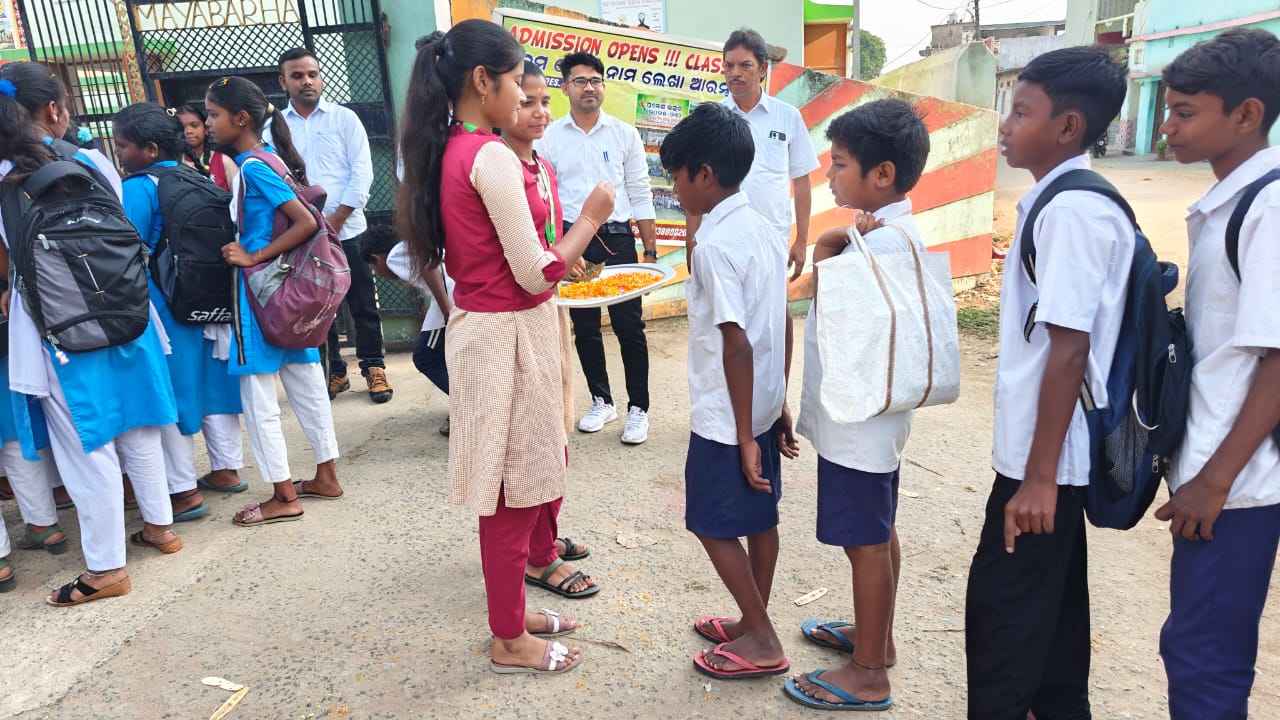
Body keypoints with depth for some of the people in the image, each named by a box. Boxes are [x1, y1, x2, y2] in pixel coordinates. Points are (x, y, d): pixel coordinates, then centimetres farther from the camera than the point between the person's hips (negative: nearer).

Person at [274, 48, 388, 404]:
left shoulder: (344, 118, 3)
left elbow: (362, 174, -3)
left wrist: (334, 221, -9)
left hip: (347, 231, -2)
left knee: (362, 304, 4)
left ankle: (374, 367, 16)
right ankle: (335, 372, 19)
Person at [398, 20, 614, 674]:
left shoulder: (448, 153, 10)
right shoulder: (493, 157, -19)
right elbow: (535, 274, -19)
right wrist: (590, 218, -6)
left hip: (479, 324, 9)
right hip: (509, 334, -9)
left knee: (538, 470, 20)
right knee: (514, 491, 4)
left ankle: (512, 612, 36)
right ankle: (509, 641, 22)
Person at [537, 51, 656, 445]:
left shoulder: (625, 134, 3)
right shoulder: (549, 137, 3)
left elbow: (641, 196, 4)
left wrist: (651, 250, 1)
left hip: (618, 239, -1)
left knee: (629, 327, -2)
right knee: (584, 328, 10)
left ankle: (638, 408, 10)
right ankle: (602, 401, 25)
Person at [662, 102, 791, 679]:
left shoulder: (713, 244, -21)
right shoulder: (763, 229, 6)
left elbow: (737, 342, -24)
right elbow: (783, 325, 10)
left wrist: (744, 436, -20)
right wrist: (779, 402, 16)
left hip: (726, 415, -9)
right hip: (764, 405, 9)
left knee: (714, 524, 6)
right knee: (759, 517, 17)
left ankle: (761, 642, 15)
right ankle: (755, 624, 32)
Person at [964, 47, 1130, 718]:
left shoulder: (1070, 211, -19)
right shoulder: (1068, 202, 10)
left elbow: (1069, 349, -23)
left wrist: (1038, 476, -20)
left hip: (1044, 456, -9)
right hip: (1052, 451, 9)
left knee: (1001, 606, 2)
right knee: (1052, 602, 20)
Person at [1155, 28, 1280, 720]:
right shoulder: (1225, 203, 10)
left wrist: (1215, 480, -17)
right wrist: (1196, 469, 17)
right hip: (1208, 465, 9)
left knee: (1202, 655, 2)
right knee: (1205, 649, 19)